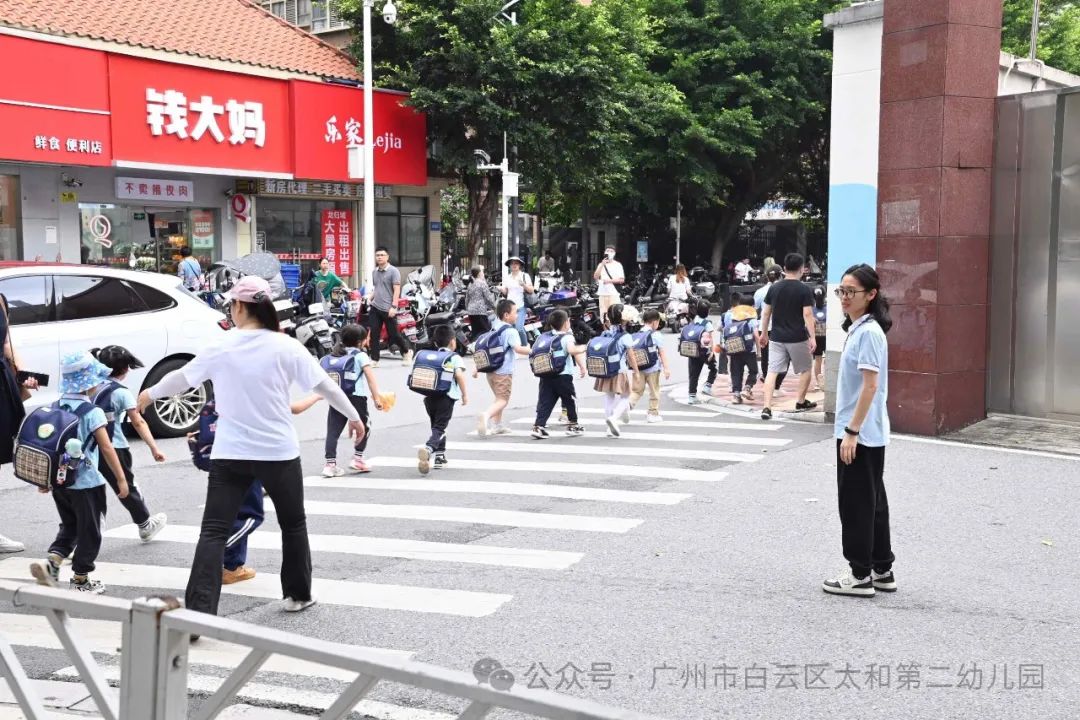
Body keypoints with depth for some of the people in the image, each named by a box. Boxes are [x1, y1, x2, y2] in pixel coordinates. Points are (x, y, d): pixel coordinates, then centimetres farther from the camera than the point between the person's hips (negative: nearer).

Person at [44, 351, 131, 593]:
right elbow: (107, 449, -13)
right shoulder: (92, 412, -14)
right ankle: (80, 579, 15)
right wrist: (121, 479, -7)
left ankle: (54, 557, 3)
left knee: (69, 526, 23)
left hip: (58, 481, 6)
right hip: (85, 484, -6)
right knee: (89, 532, 8)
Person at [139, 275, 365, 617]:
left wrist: (149, 394, 31)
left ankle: (199, 610, -11)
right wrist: (354, 416, 13)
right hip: (279, 452, 0)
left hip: (230, 454, 0)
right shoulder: (285, 346, -6)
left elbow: (180, 376, 12)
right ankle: (298, 594, 30)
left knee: (213, 531, -1)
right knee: (293, 524, 20)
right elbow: (325, 385, -1)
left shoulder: (221, 347, -2)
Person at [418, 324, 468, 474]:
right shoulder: (454, 357, 1)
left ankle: (440, 457, 23)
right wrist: (465, 394, -6)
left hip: (429, 396, 5)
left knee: (436, 426, 20)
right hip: (446, 396, -5)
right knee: (439, 428, -8)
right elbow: (459, 374, -13)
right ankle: (428, 449, -32)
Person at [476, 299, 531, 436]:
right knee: (503, 400, -6)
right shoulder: (510, 331, -12)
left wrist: (477, 368, 20)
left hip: (490, 369, 8)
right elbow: (518, 349, -26)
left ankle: (497, 425, 26)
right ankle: (486, 416, -31)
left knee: (499, 398, 23)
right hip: (503, 372, -8)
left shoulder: (493, 329, 13)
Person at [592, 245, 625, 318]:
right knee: (603, 313, 0)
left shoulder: (618, 265, 5)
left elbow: (622, 280, 0)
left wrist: (610, 280, -11)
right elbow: (595, 277, 0)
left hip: (614, 293, -3)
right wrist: (602, 265, -7)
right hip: (602, 293, 3)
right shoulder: (601, 264, 12)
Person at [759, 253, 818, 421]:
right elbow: (807, 315, -13)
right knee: (805, 369, 19)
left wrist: (764, 333, 18)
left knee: (772, 371, 0)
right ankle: (801, 402, 28)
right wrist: (812, 337, -11)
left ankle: (767, 408, -10)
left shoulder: (774, 288, 4)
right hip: (797, 338, -3)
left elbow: (766, 313, 8)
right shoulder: (804, 290, -8)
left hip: (776, 337, 3)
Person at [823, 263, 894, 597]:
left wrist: (851, 432, -21)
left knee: (857, 504, -1)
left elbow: (870, 386, -21)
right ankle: (881, 570, 23)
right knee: (871, 502, 14)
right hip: (866, 434, 10)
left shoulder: (868, 332, -16)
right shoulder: (857, 329, 12)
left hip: (861, 435, -10)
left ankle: (860, 575, 9)